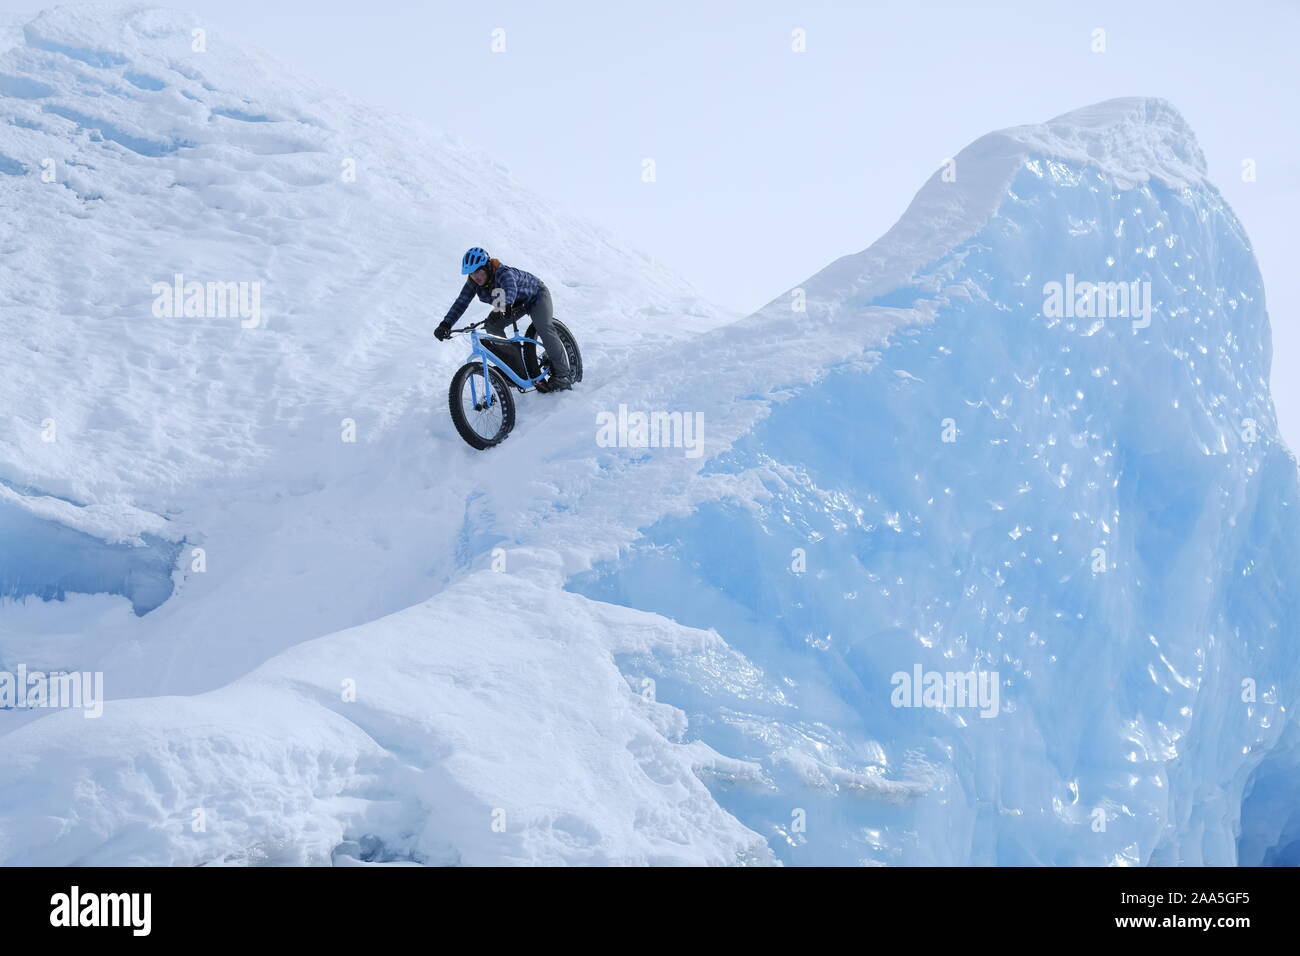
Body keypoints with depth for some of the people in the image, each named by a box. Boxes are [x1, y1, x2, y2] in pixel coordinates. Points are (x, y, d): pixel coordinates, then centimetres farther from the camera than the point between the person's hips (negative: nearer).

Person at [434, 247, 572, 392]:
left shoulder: (504, 273, -39)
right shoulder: (473, 282, -19)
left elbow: (510, 289, -60)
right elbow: (461, 302, -23)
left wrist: (504, 307, -80)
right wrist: (445, 325, -37)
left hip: (536, 295, -7)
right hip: (517, 304, 7)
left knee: (544, 328, -27)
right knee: (492, 326, -14)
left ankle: (562, 375, -24)